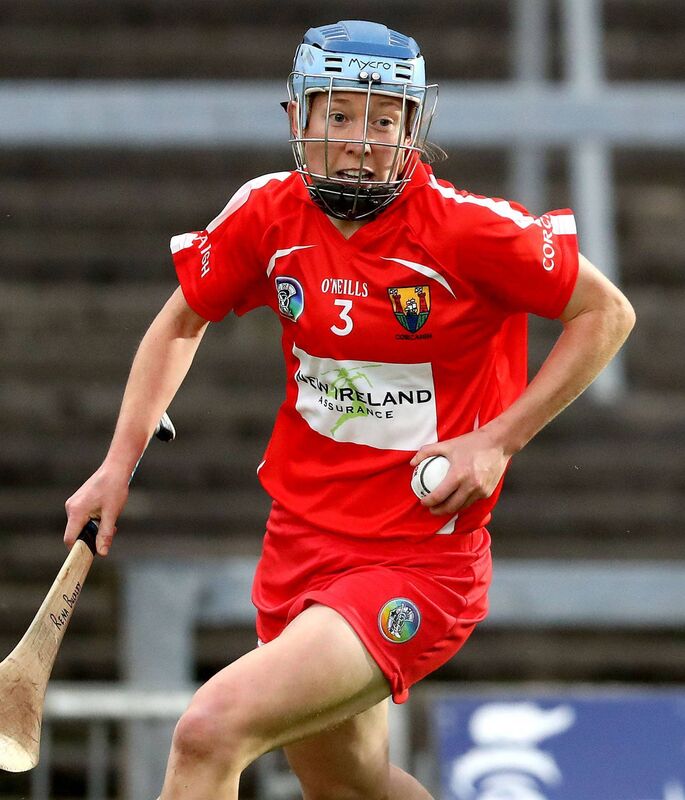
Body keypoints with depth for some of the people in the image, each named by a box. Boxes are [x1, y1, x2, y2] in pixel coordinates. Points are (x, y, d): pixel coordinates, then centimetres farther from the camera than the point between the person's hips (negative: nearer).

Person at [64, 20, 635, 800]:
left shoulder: (469, 230, -16)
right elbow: (181, 322, 16)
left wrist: (496, 441, -12)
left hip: (418, 565, -6)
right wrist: (119, 464, 7)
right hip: (300, 545, 6)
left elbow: (607, 313, -5)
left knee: (209, 731, -22)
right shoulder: (267, 216, -2)